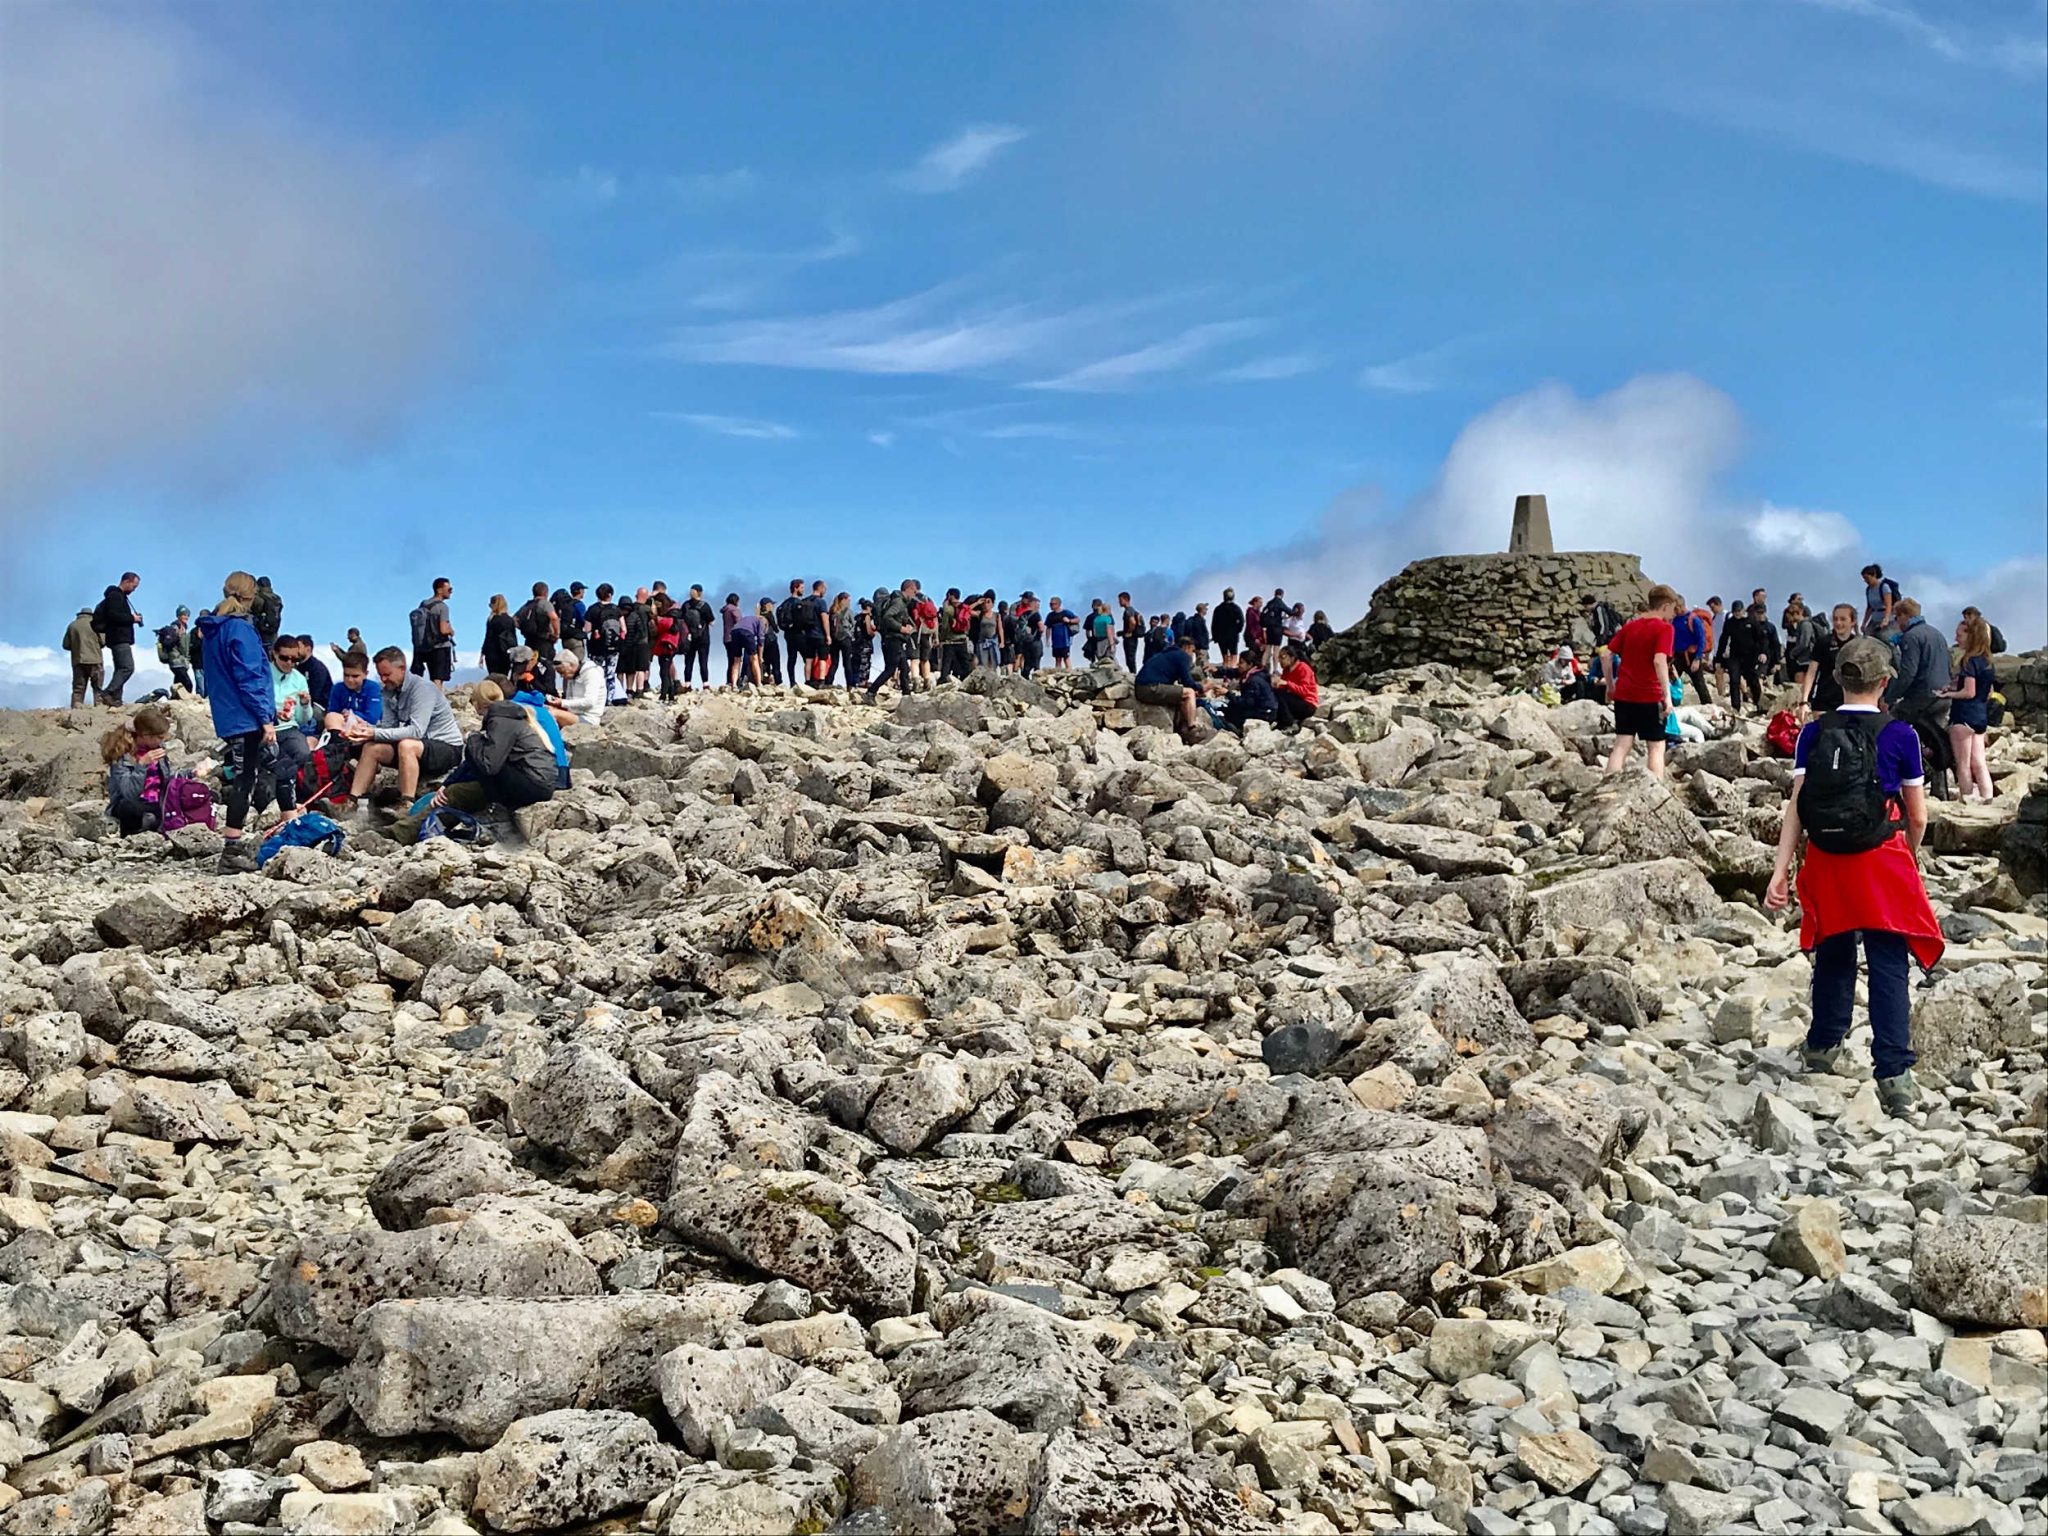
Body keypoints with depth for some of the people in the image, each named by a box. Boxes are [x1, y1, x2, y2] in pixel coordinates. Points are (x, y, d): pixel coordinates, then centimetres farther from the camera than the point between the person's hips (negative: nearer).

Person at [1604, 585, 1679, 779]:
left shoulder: (1629, 626, 11)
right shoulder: (1665, 628, -7)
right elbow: (1659, 661, -20)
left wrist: (1610, 685, 17)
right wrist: (1667, 696, -19)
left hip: (1623, 694, 5)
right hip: (1650, 696, -5)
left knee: (1621, 745, 5)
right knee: (1656, 747, 5)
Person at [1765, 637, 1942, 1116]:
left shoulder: (1814, 734, -1)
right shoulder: (1900, 735, -6)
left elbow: (1796, 807, -6)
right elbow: (1917, 817, 0)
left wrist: (1781, 871, -6)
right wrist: (1910, 857, 19)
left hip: (1826, 862, 3)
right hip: (1882, 862, -3)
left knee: (1833, 956, 20)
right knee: (1888, 968, 1)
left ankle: (1823, 1046, 36)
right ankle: (1894, 1074, -4)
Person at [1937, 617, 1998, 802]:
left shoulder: (1969, 661, -14)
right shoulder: (1987, 662, 11)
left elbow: (1969, 692, -20)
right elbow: (1988, 693, 17)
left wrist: (1949, 694, -5)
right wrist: (1955, 687, 14)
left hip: (1964, 715, -8)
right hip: (1981, 716, 8)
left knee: (1963, 764, 0)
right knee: (1979, 764, 11)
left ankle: (1967, 801, 3)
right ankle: (1988, 799, 9)